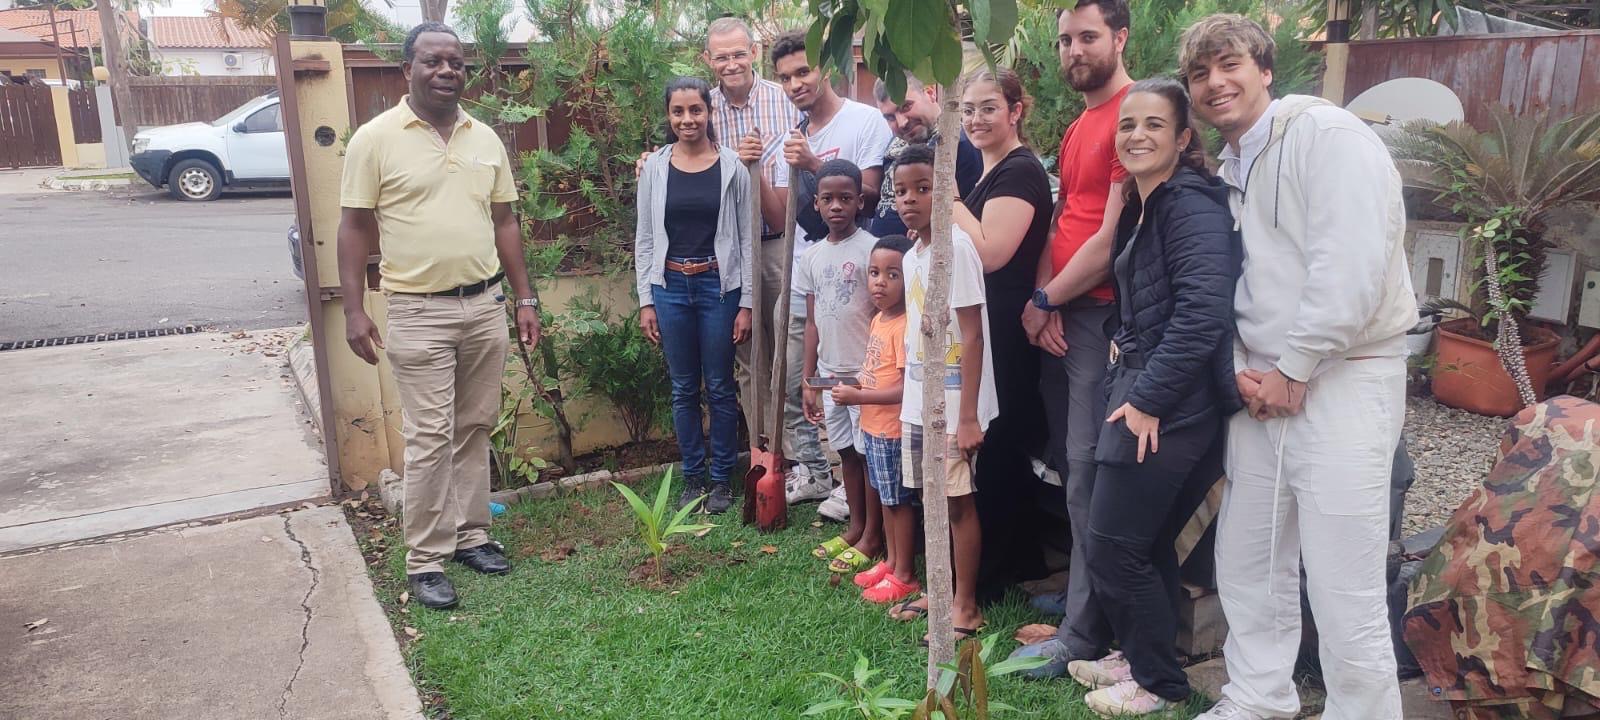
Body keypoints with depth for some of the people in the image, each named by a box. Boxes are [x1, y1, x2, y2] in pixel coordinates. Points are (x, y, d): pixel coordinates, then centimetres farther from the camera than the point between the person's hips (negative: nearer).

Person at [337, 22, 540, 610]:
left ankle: (470, 535, 26)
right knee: (430, 439, -3)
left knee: (475, 429, 12)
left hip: (485, 307, 5)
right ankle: (424, 562, 9)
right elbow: (356, 227, -5)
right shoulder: (375, 138, -6)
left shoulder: (486, 139, 8)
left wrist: (525, 297, 10)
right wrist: (354, 309, -11)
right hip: (419, 313, -4)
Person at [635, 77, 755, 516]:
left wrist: (746, 303, -4)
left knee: (719, 388, 6)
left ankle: (721, 479, 21)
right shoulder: (655, 168, 3)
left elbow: (746, 238, 0)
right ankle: (693, 477, 24)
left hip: (719, 286, -2)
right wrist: (645, 301, 2)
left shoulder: (732, 167, -2)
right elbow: (644, 239, 6)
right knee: (683, 389, 10)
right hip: (670, 286, 2)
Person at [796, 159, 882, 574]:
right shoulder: (812, 257, 7)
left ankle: (872, 536, 16)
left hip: (865, 372, -6)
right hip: (830, 372, 6)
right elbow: (812, 323, 10)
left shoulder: (870, 249, -10)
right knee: (846, 451, 15)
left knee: (869, 451, 3)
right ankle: (855, 528, 28)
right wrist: (810, 381, 10)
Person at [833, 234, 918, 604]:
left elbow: (907, 388, -26)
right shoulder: (878, 319, 8)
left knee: (898, 500, 3)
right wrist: (850, 385, 4)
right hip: (873, 427, 9)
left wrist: (857, 396, -23)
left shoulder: (905, 326, -22)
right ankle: (891, 561, 35)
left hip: (892, 430, -9)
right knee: (885, 497, 20)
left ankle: (904, 576, 16)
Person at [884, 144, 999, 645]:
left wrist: (968, 414, -20)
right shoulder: (911, 257, 11)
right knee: (931, 498, 16)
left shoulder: (955, 246, -14)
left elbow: (972, 334, -17)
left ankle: (966, 606, 14)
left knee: (959, 501, 1)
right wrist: (908, 402, 14)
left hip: (954, 404, -8)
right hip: (918, 402, 8)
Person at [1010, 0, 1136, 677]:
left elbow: (1111, 237, -17)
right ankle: (1079, 591, 27)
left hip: (1102, 315, -9)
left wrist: (1045, 301, -7)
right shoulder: (1077, 127, 18)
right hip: (1058, 316, 9)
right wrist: (1043, 299, -3)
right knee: (1068, 460, 13)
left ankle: (1084, 631, 3)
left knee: (1086, 469, -6)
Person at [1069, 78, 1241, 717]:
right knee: (1147, 541, 19)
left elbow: (1203, 310, -25)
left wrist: (1148, 398, -21)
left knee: (1112, 546, -2)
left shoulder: (1192, 204, -14)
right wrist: (1126, 389, 13)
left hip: (1167, 405, -9)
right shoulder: (1142, 206, 15)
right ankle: (1140, 655, 34)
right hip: (1141, 393, 9)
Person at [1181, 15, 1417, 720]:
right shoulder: (1229, 171, 14)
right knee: (1247, 565, 15)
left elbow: (1350, 273, -20)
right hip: (1264, 388, 8)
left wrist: (1291, 371, -14)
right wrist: (1239, 368, 1)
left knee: (1345, 596, -6)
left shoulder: (1327, 134, -11)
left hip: (1342, 379, -8)